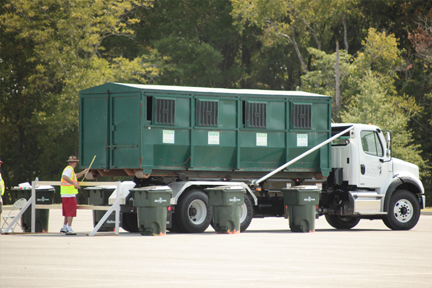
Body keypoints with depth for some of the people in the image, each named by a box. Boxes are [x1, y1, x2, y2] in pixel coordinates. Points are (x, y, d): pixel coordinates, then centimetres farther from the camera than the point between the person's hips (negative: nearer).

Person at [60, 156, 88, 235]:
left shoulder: (70, 169, 19)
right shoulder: (69, 169, -12)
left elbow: (75, 176, 38)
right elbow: (64, 177, -32)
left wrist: (83, 172, 34)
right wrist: (74, 183, -36)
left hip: (65, 194, 10)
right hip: (69, 194, -10)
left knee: (68, 211, 18)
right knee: (71, 211, -11)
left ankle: (64, 227, 24)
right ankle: (69, 229, -15)